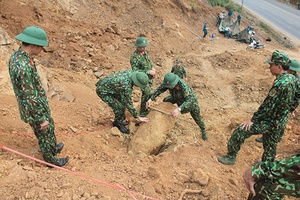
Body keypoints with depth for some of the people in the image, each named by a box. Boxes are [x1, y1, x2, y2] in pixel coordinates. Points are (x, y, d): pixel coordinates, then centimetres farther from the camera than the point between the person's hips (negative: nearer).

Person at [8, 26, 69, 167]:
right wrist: (41, 119, -19)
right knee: (45, 134, 14)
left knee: (50, 127, 29)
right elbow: (30, 98, -29)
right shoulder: (24, 67, -35)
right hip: (35, 110, -9)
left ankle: (53, 148, 53)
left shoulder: (16, 56, -4)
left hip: (39, 105, 9)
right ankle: (50, 159, 38)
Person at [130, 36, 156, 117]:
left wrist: (152, 68, -2)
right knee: (146, 94, -8)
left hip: (150, 77, 8)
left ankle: (145, 108, 36)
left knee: (148, 93, 18)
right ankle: (142, 112, 6)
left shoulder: (145, 52, 1)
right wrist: (149, 72, -25)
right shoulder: (134, 57, -24)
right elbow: (135, 71, -26)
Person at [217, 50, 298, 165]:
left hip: (270, 122, -9)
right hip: (281, 122, 9)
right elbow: (294, 100, 15)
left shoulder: (280, 84, -27)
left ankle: (231, 156, 7)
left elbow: (267, 106, -25)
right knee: (270, 146, 23)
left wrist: (253, 120, -17)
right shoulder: (292, 79, 3)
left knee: (240, 132, -6)